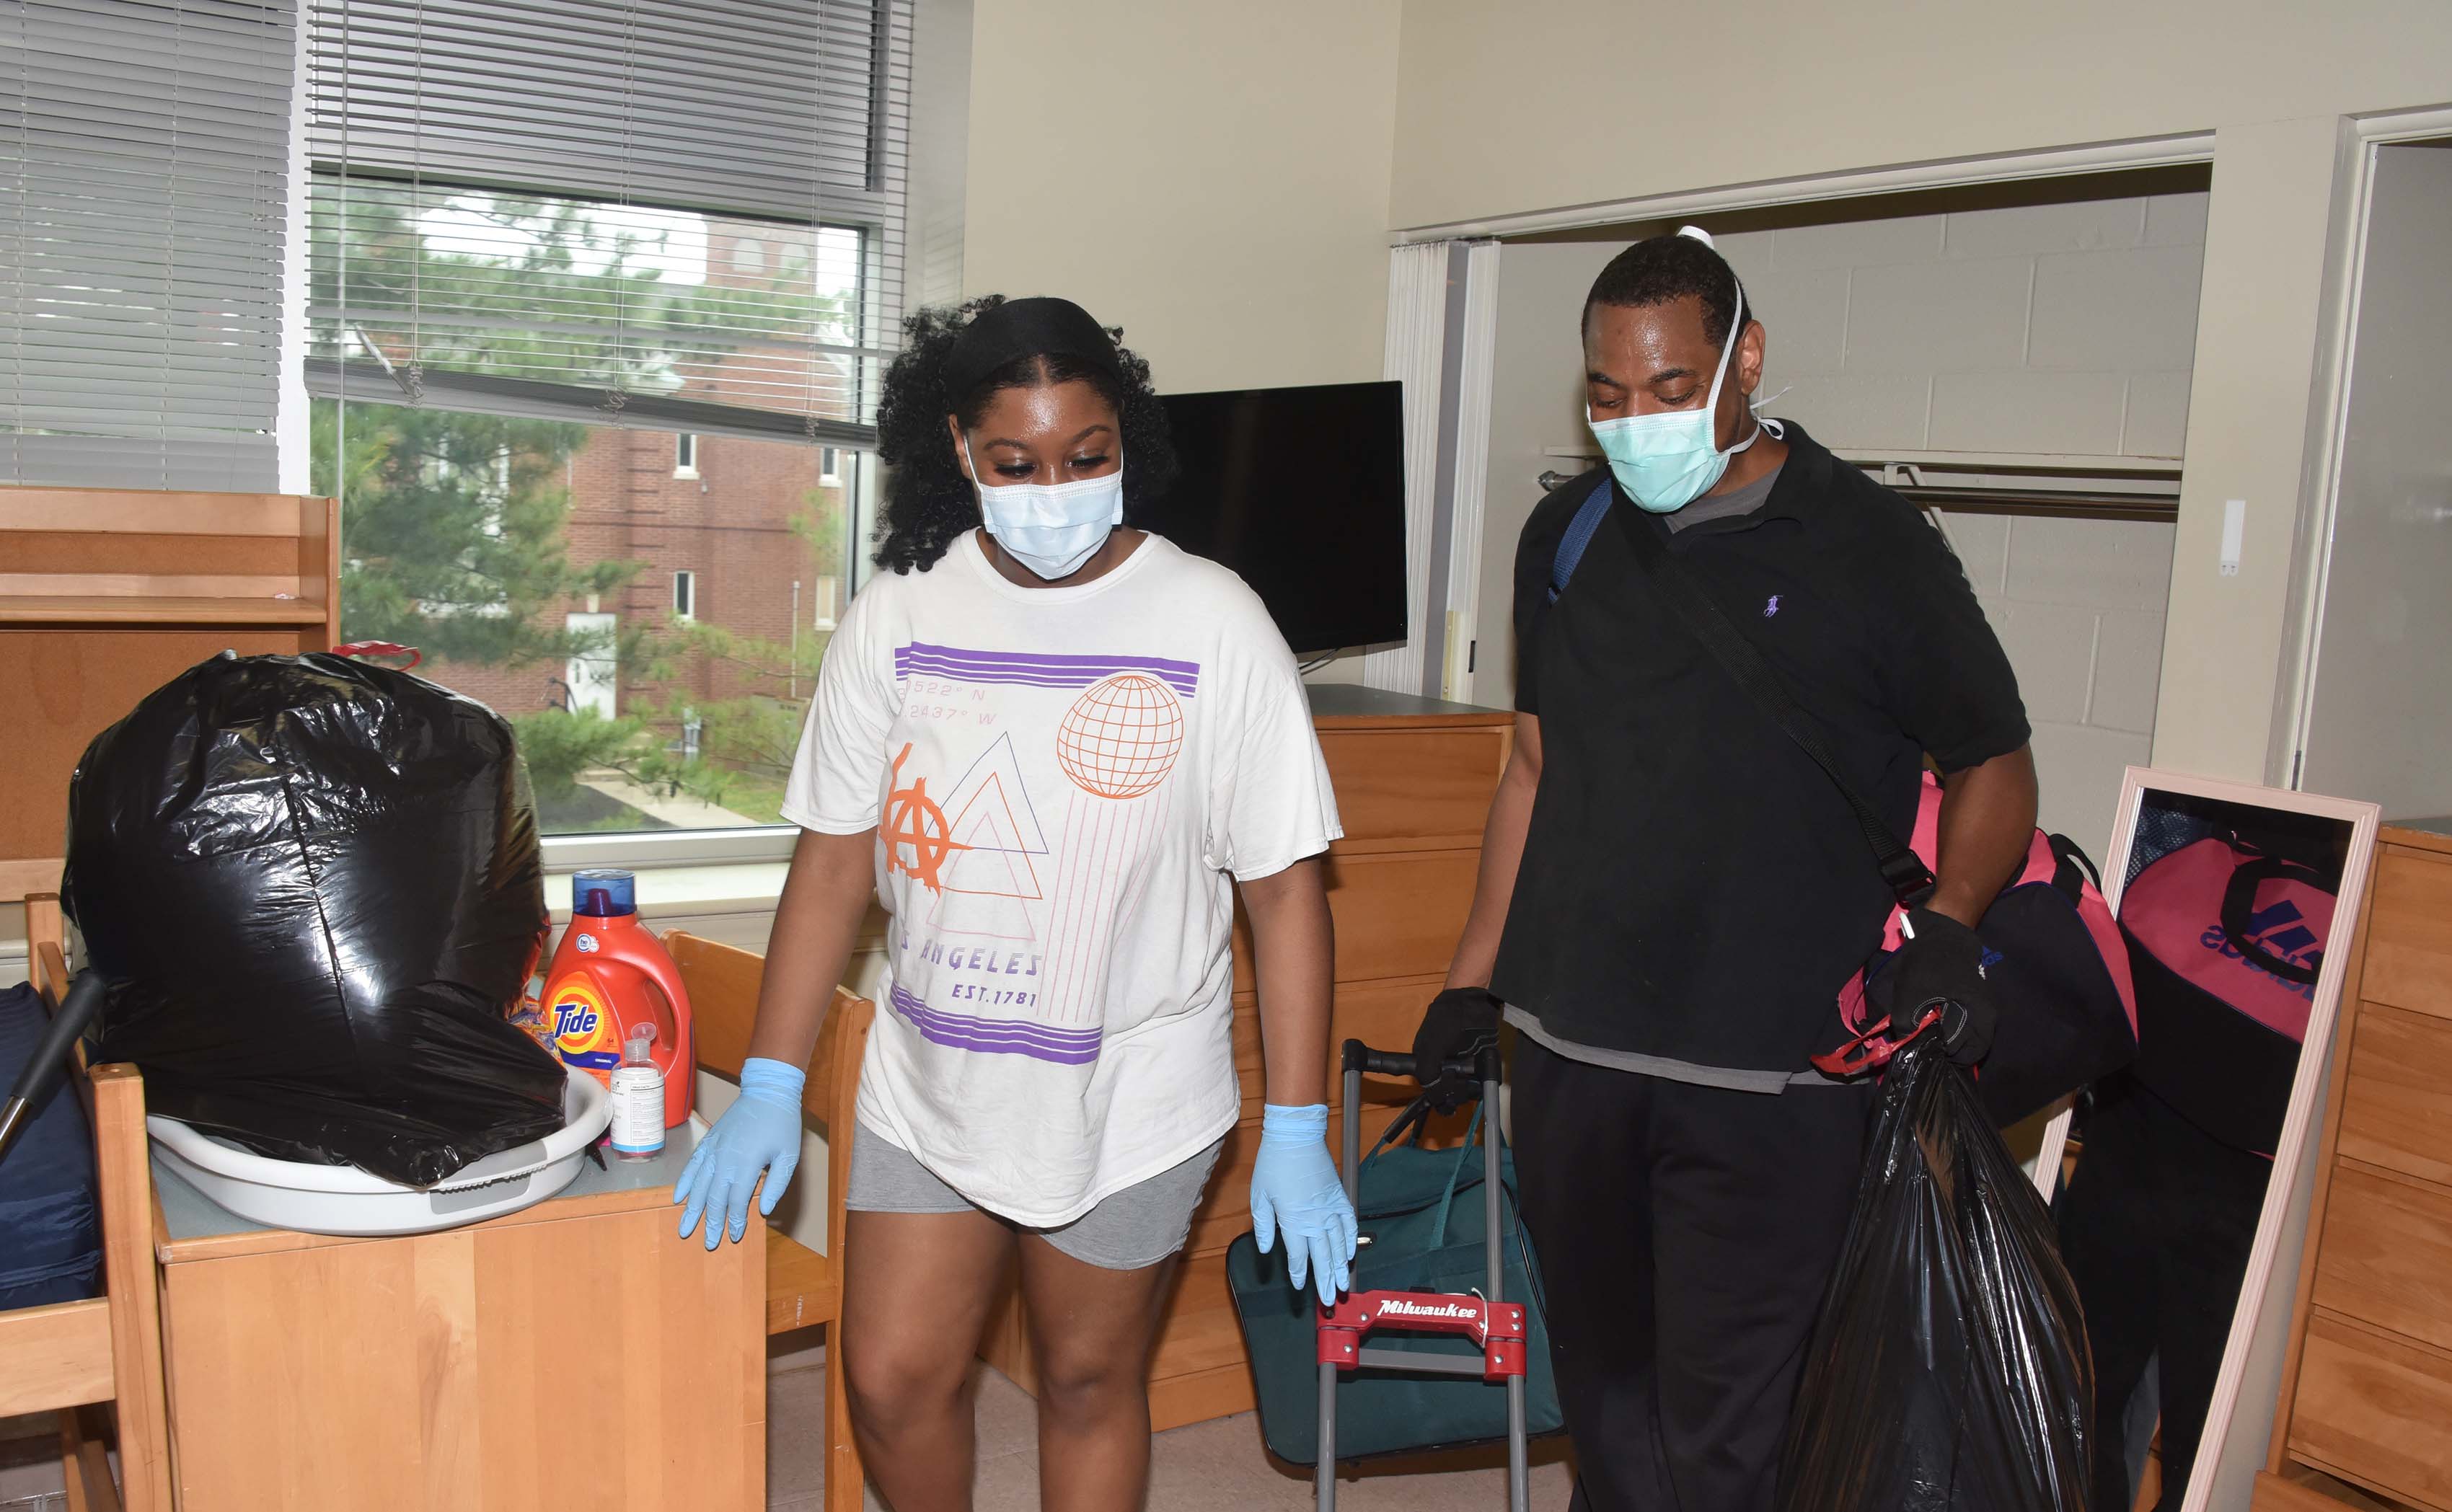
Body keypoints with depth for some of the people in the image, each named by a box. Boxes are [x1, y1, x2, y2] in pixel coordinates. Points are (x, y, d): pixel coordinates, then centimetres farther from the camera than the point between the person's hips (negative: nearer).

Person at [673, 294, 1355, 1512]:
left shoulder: (1211, 623, -12)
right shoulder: (901, 614, -5)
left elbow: (1284, 884, -10)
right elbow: (836, 857, 0)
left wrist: (1296, 1133, -11)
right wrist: (769, 1087, -2)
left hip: (1129, 1097, -2)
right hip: (928, 1086, 3)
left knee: (1088, 1383, 14)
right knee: (892, 1380, 9)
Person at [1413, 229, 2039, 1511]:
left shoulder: (1869, 545, -5)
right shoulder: (1566, 536, 9)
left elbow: (1994, 766, 3)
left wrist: (1946, 926, -16)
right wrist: (1473, 978, 14)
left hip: (1767, 1080, -4)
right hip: (1569, 1053, 5)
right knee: (1601, 1392, 16)